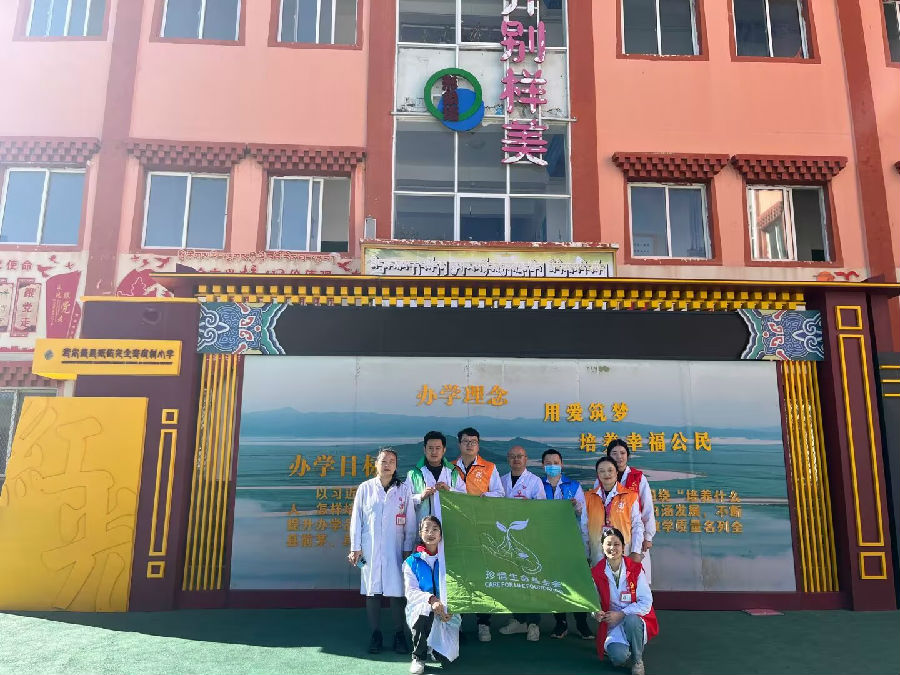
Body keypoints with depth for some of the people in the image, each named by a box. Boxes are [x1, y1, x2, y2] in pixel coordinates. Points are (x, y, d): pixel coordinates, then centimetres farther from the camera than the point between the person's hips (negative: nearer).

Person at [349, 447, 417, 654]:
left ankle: (399, 634, 14)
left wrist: (408, 549, 1)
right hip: (370, 549, 0)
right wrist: (355, 548, 1)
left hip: (395, 549, 0)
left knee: (397, 592, 0)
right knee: (372, 592, 5)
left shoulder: (404, 489, 4)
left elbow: (410, 521, 5)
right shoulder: (365, 488, 3)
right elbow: (356, 519, 4)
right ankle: (375, 634, 18)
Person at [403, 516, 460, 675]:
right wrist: (431, 599, -24)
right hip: (420, 607, -1)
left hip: (447, 612, 1)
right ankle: (418, 657, -14)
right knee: (425, 610, -37)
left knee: (446, 658, -14)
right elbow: (410, 591, -5)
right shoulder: (412, 561, 3)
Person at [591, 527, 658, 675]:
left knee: (631, 620, -38)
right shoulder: (596, 573, -3)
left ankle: (637, 661, -8)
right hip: (612, 625, 0)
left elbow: (646, 602, -9)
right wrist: (596, 613, -19)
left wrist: (622, 614, -19)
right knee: (618, 657, -29)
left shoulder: (635, 569, -6)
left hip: (635, 620, 0)